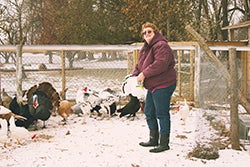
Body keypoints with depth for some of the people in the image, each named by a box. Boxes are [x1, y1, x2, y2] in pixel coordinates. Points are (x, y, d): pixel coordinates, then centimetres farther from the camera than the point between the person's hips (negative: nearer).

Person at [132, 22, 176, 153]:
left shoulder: (161, 45, -15)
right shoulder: (145, 48, 17)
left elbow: (160, 64, -28)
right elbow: (140, 65, 21)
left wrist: (144, 74, -24)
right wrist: (134, 75, 2)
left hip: (163, 85, -11)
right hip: (152, 87, 11)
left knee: (162, 114, -5)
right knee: (149, 113, 17)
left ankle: (164, 143, 4)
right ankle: (153, 139, 31)